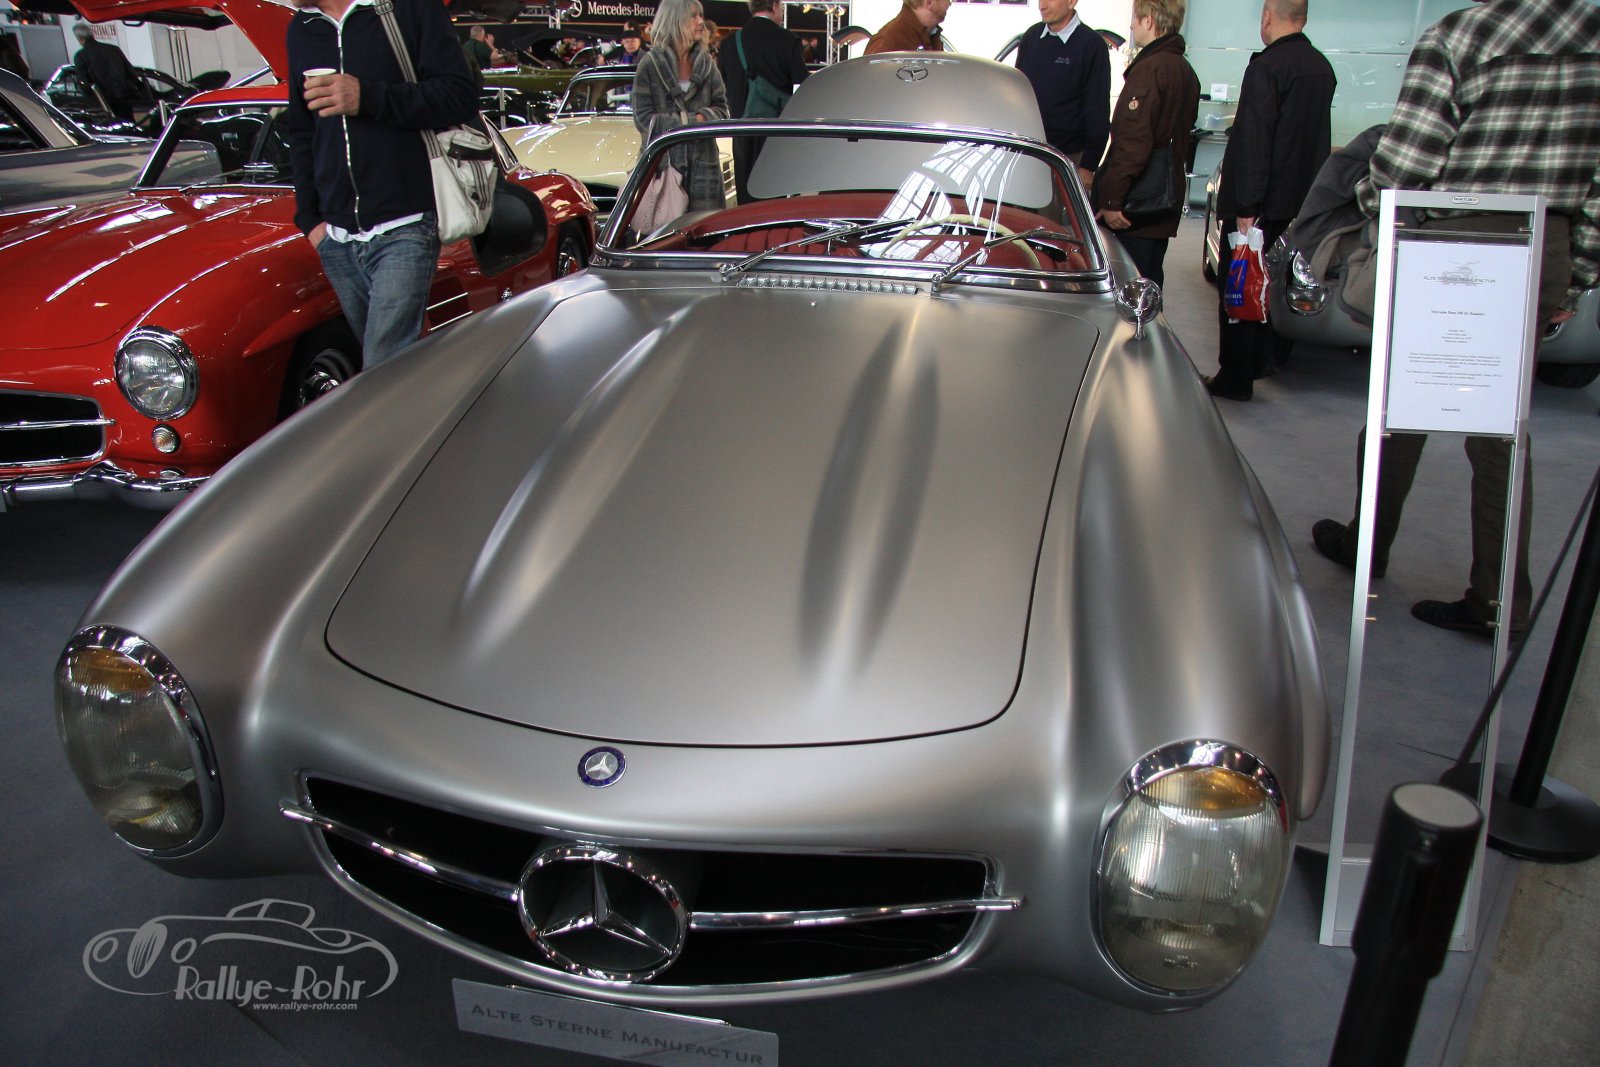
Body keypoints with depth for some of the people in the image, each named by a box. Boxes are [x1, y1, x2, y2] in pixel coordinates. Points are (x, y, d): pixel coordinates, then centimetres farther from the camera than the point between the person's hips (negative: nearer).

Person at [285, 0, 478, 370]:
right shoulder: (300, 30, 17)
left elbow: (462, 97, -9)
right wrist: (309, 219, 13)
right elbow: (301, 135, 22)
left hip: (402, 229, -6)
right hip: (336, 239, 6)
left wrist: (368, 98, -19)